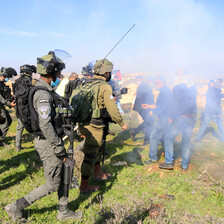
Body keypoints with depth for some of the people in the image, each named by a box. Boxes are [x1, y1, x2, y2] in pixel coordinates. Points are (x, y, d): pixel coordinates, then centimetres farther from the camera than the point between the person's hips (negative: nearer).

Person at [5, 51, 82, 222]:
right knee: (52, 185, 4)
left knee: (63, 176, 19)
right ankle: (17, 207, 17)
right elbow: (45, 125, -28)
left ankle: (64, 211, 33)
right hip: (48, 143, -10)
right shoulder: (43, 94, -23)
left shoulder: (43, 89, 9)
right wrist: (59, 148, -21)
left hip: (51, 140, 10)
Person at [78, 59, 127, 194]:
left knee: (97, 147, 25)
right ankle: (84, 186, 10)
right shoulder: (105, 86, -15)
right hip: (94, 126, -9)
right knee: (90, 155, 0)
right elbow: (112, 108, -18)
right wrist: (122, 123, -6)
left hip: (84, 123, 9)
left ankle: (98, 174, 41)